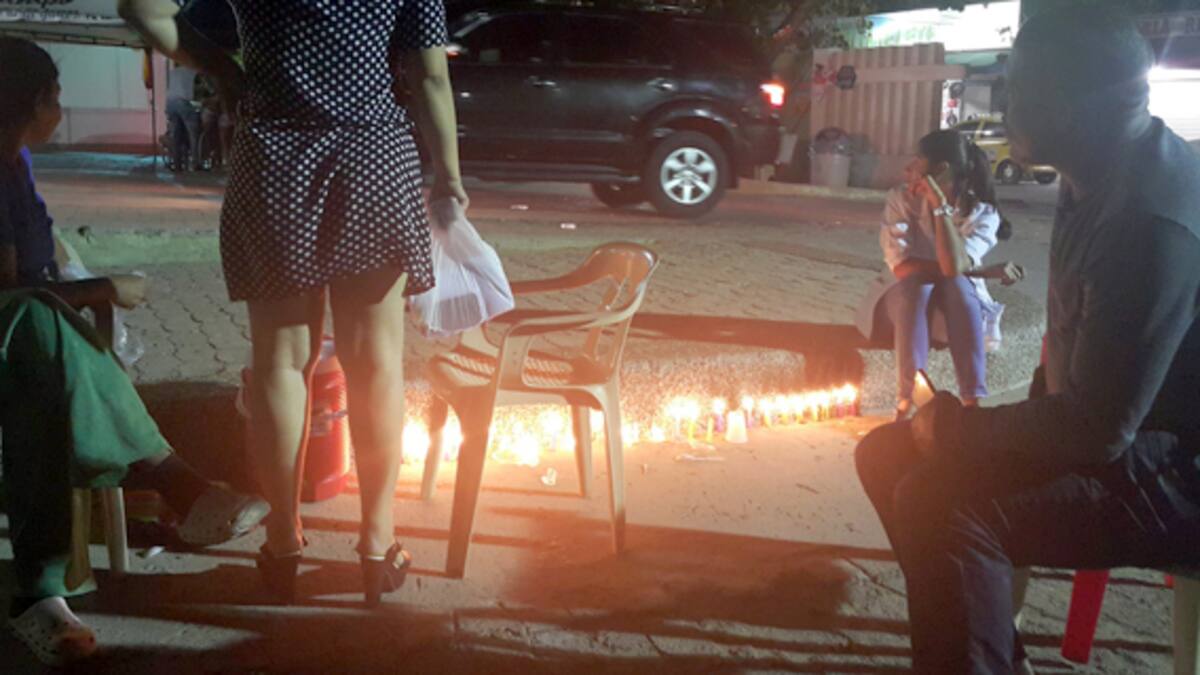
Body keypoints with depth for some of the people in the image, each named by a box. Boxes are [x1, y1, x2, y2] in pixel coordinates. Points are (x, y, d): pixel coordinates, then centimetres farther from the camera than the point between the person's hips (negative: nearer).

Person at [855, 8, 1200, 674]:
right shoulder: (1096, 182, 3)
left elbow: (1096, 430, -29)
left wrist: (954, 428, -14)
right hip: (1115, 433, 10)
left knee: (940, 503, -29)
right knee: (889, 454, 6)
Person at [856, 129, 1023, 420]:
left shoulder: (982, 212, -13)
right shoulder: (902, 198, -10)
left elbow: (953, 267, -32)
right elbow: (902, 267, -24)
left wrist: (940, 205, -31)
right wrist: (985, 271, -25)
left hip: (957, 305, 0)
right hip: (905, 298, 0)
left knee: (957, 285, -34)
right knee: (917, 284, -34)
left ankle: (972, 401, -39)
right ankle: (907, 401, -41)